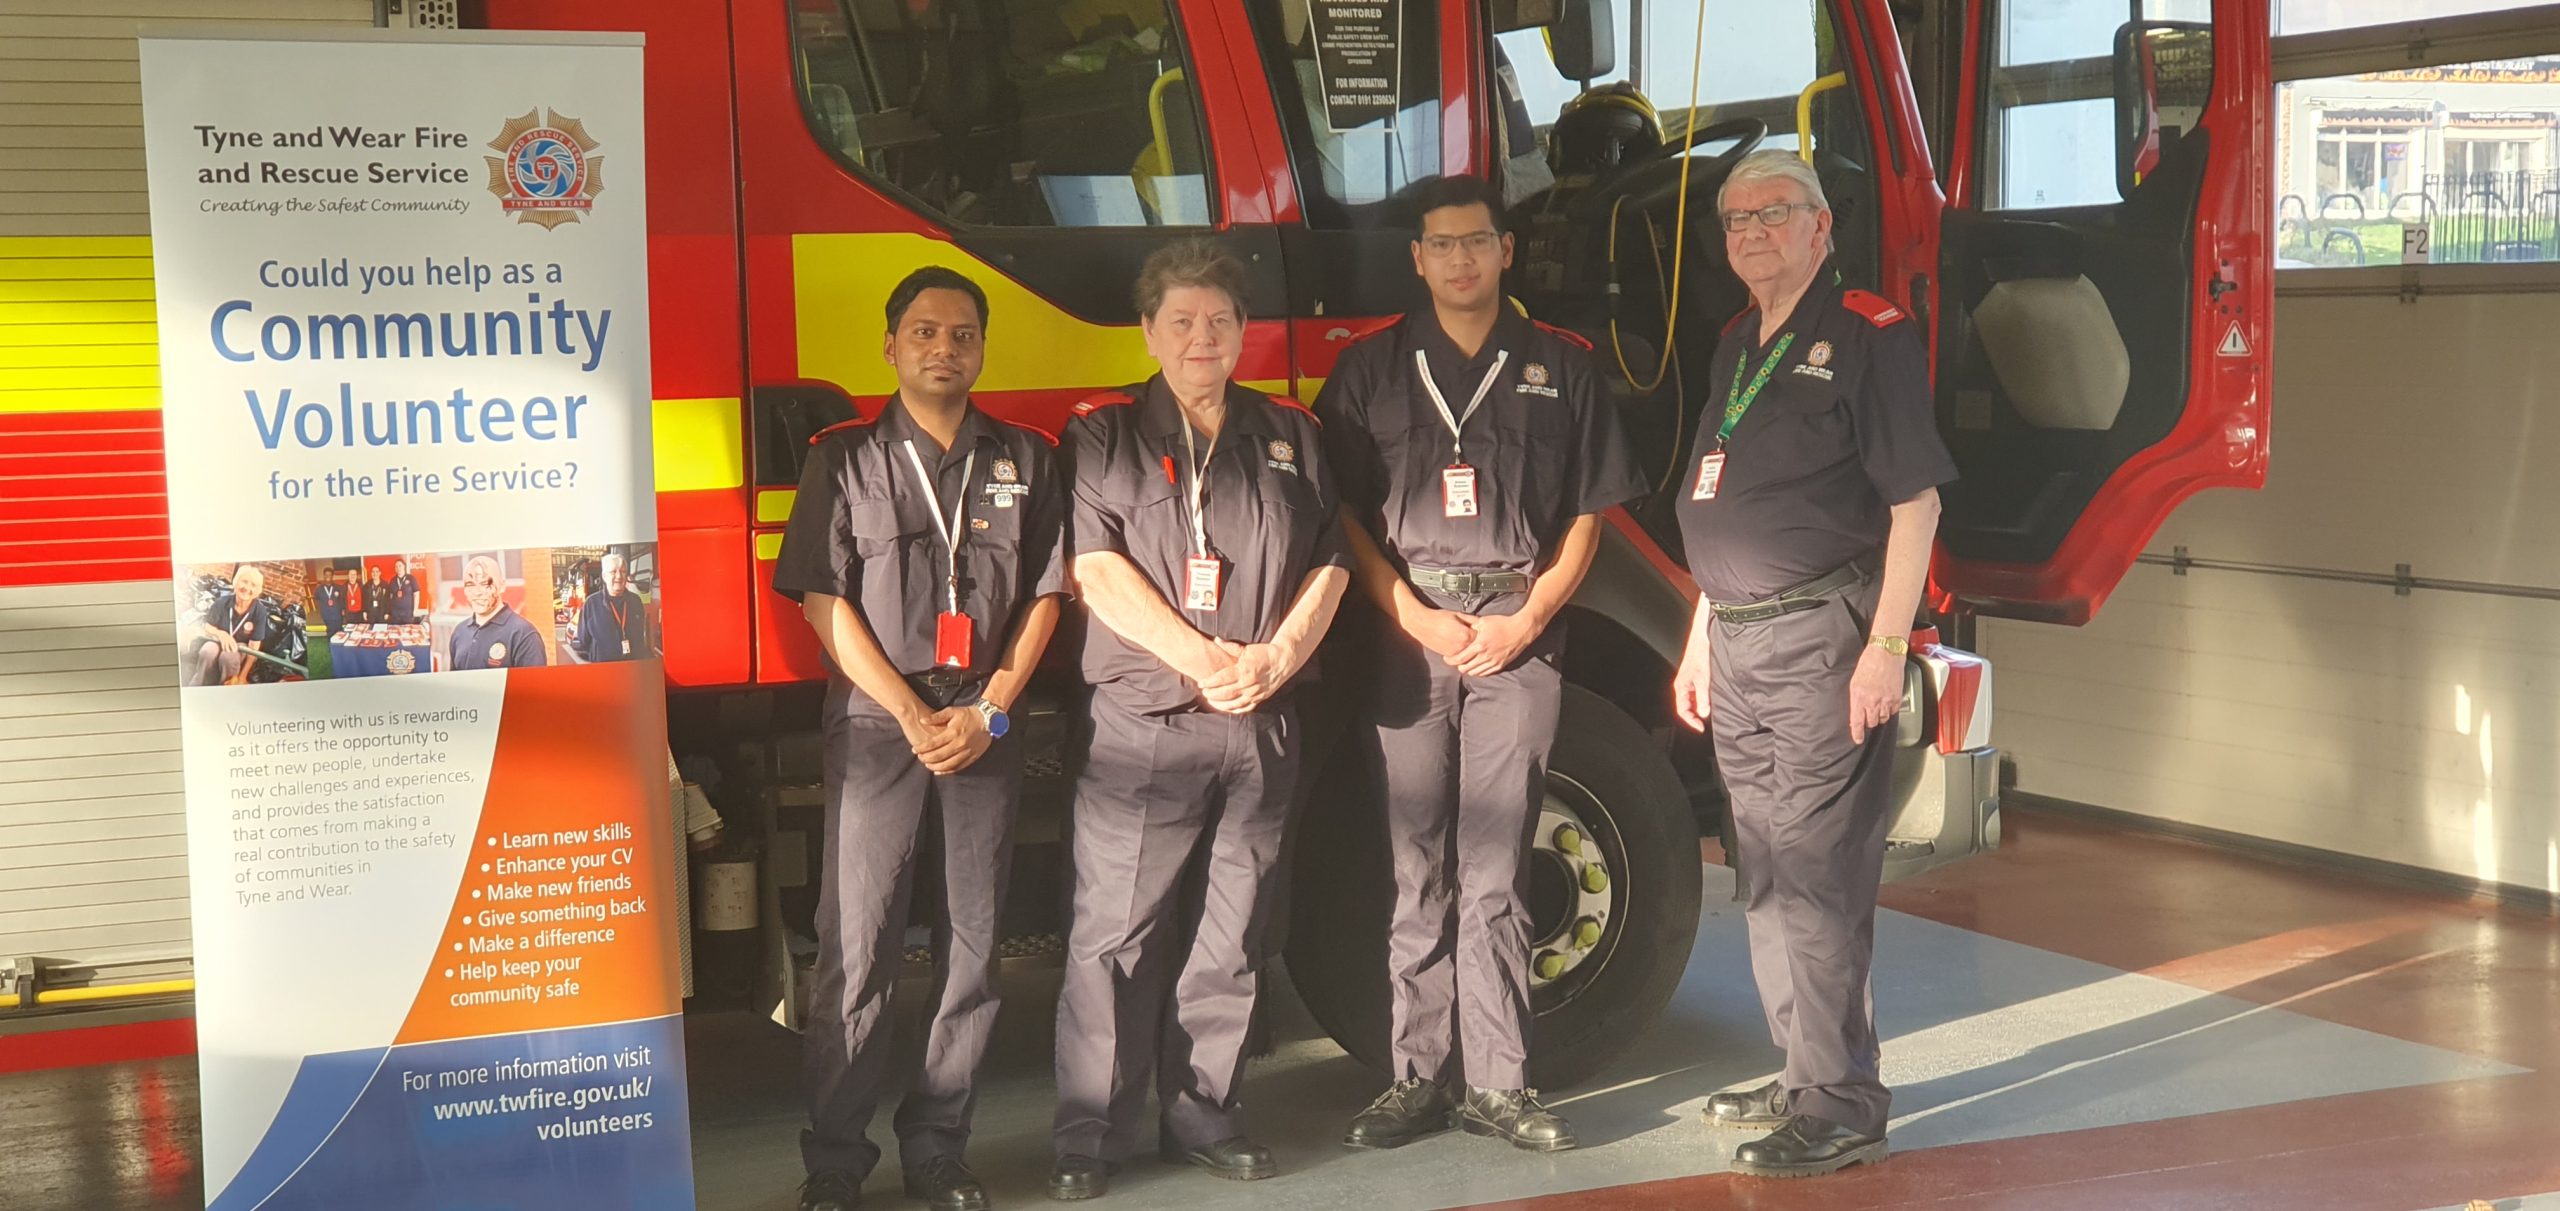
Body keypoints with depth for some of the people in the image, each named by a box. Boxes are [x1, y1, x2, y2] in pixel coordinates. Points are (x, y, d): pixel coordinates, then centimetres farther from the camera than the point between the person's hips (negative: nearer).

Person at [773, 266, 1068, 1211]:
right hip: (874, 726, -2)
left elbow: (1045, 596, 7)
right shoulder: (846, 459, 5)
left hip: (988, 730, 2)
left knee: (973, 945, 3)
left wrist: (987, 713, -5)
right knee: (856, 946, -4)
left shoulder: (1027, 461, 11)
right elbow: (824, 600, -1)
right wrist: (913, 715, -9)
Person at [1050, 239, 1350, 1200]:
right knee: (1115, 932, -4)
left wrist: (1275, 658, -8)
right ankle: (1089, 1136, 2)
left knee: (1230, 932, 8)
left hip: (1262, 728, 4)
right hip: (1141, 725, -3)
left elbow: (1328, 567, 9)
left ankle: (1204, 1115, 18)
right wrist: (1201, 658, -15)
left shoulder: (1291, 436, 14)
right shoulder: (1103, 434, 3)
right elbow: (1098, 568, -6)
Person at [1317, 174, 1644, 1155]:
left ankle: (1497, 1083, 5)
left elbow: (1585, 515, 9)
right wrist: (1416, 619, -6)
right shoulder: (1371, 371, 9)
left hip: (1519, 639, 0)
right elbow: (1346, 516, 6)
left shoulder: (1560, 368, 10)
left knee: (1495, 874, 0)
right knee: (1419, 872, 1)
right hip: (1407, 635, 0)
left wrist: (1527, 619, -4)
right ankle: (1419, 1079, 7)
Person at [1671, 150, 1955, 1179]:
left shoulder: (1868, 337, -9)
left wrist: (1886, 647, -19)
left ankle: (1841, 1109, -3)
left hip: (1820, 640, -9)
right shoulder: (1739, 346, 17)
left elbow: (1914, 502, -13)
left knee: (1816, 874, -9)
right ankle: (1804, 1076, 25)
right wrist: (1701, 639, 20)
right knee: (1763, 875, 14)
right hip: (1739, 645, 9)